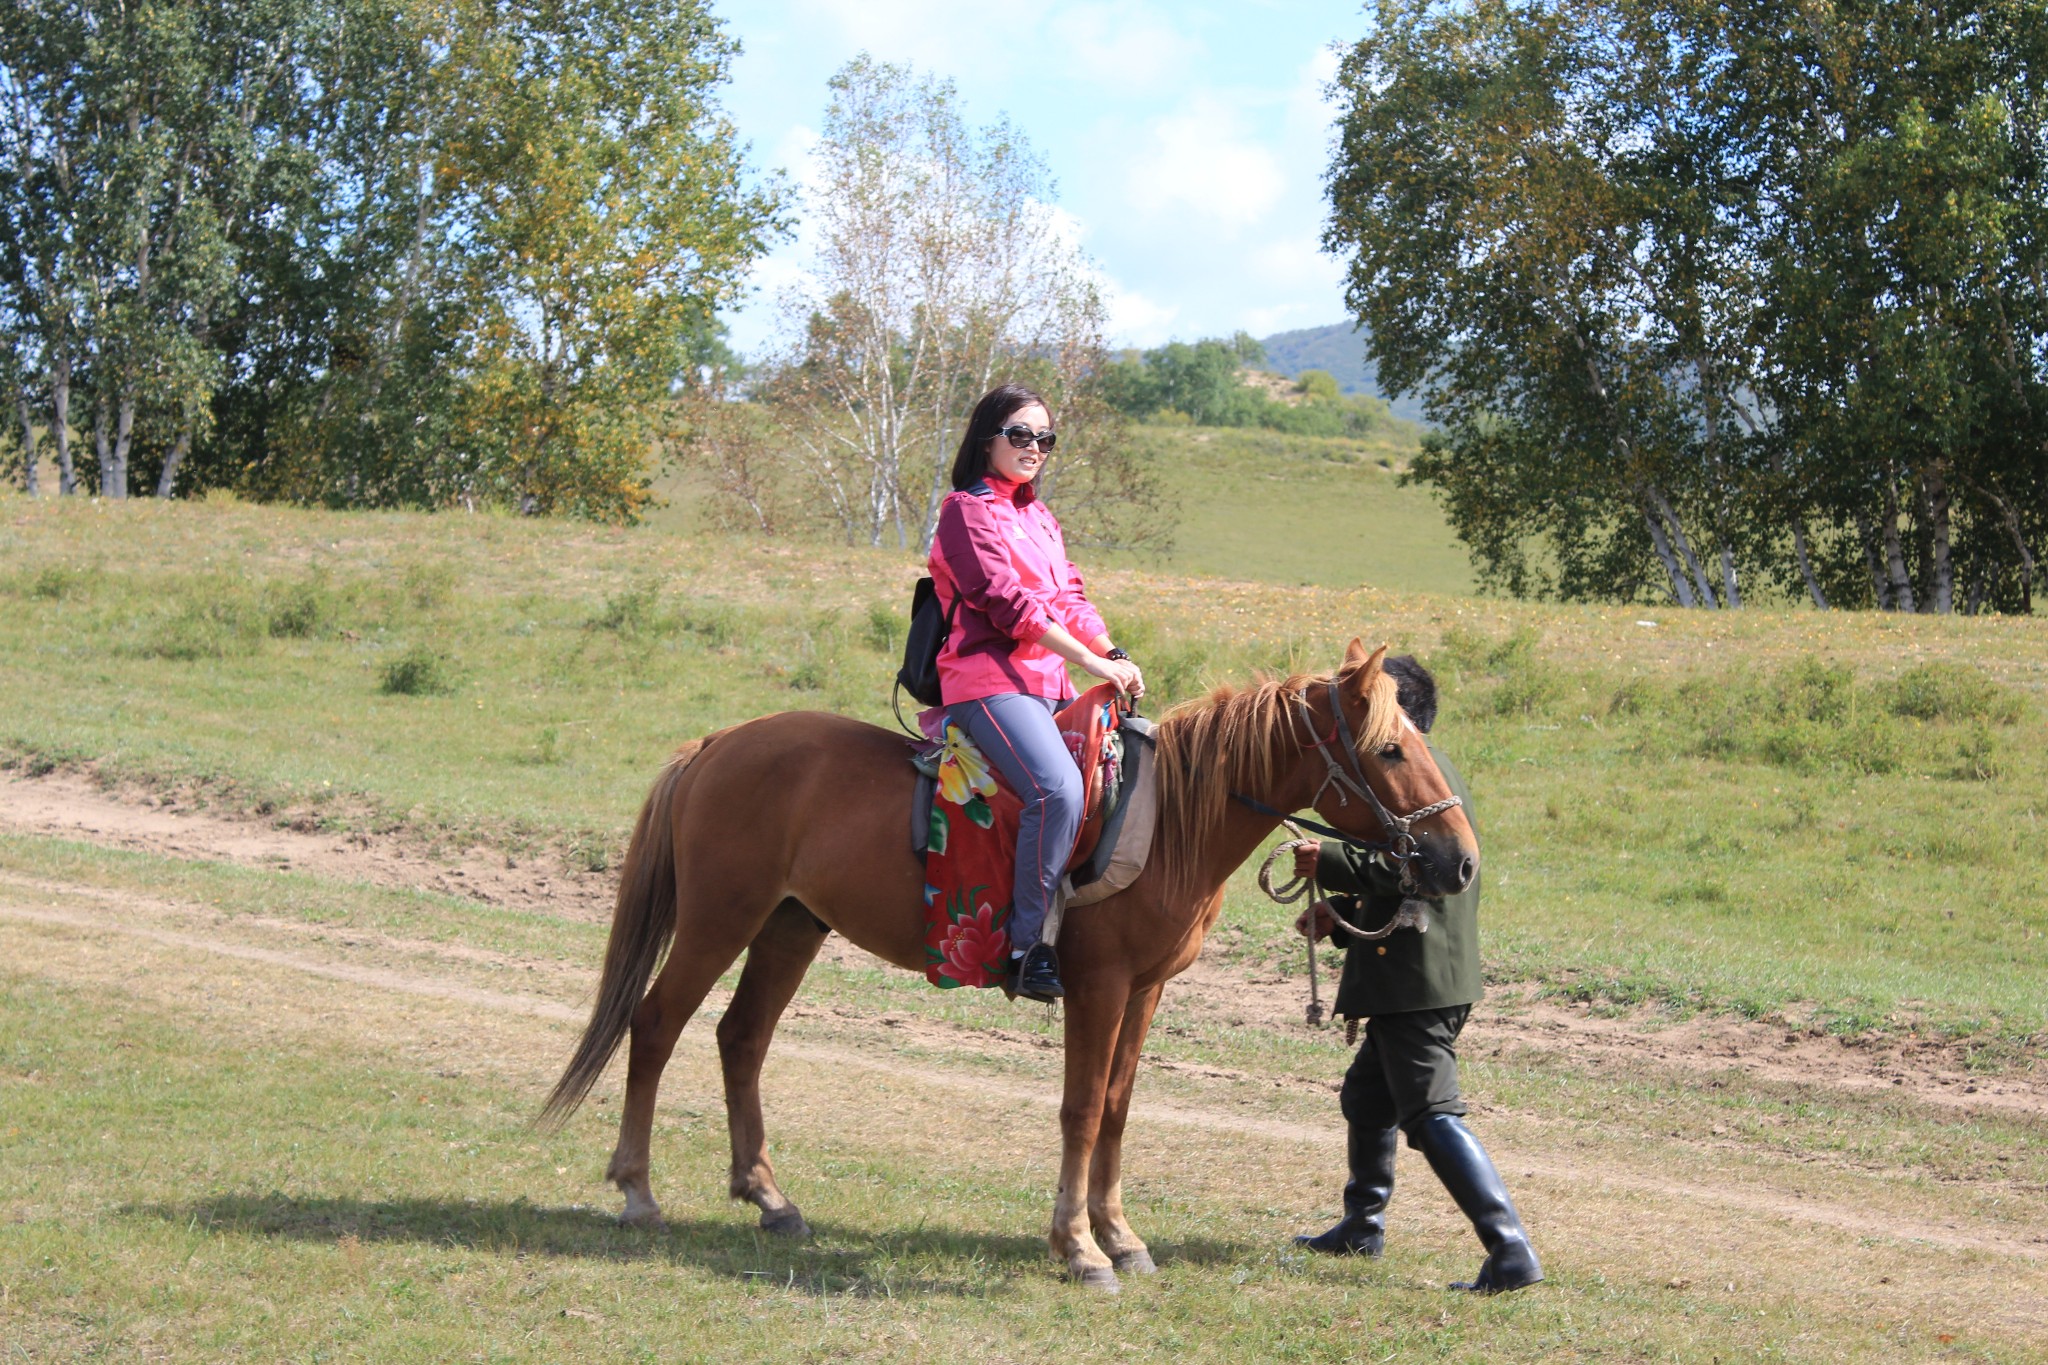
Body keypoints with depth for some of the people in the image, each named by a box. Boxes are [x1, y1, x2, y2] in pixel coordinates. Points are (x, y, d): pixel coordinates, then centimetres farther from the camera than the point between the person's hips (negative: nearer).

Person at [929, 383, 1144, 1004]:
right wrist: (1092, 662, -17)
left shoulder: (1039, 516, 23)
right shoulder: (968, 511, -3)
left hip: (1051, 683, 9)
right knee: (1060, 788, -29)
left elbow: (1069, 599, 19)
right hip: (989, 679, -9)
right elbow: (1009, 604, -14)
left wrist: (1115, 655, 0)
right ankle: (1026, 946, -26)